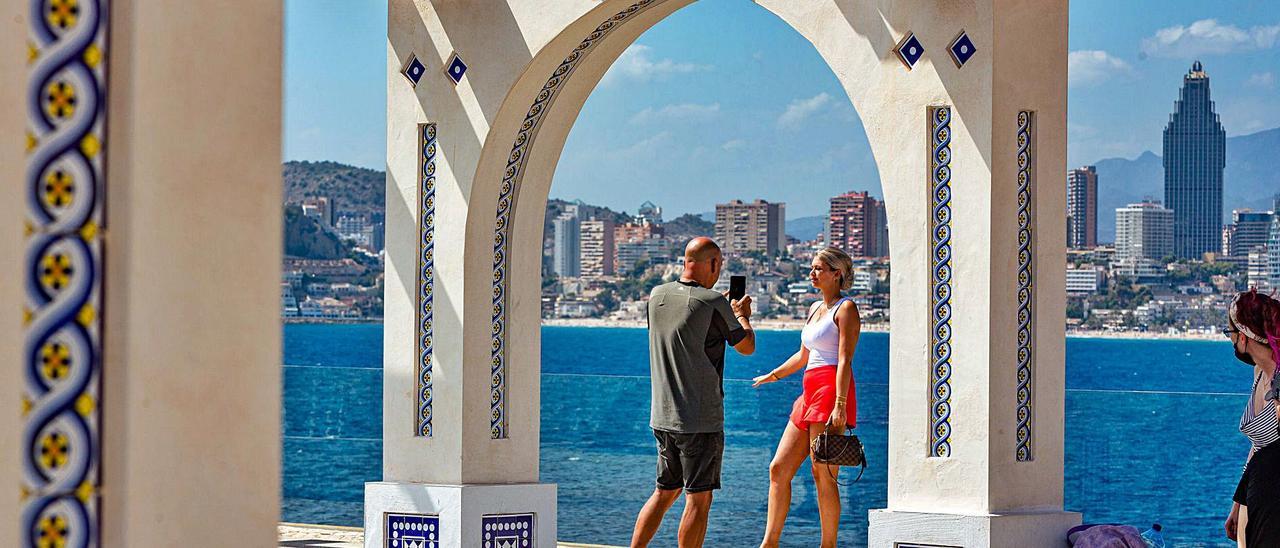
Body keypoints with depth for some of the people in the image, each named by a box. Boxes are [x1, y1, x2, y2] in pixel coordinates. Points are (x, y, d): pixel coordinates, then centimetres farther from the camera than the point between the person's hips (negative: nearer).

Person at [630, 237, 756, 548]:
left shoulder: (657, 296, 6)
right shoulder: (713, 302, -12)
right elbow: (747, 347, 1)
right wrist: (742, 315, 21)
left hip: (662, 417, 7)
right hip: (701, 420, -7)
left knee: (665, 492, 18)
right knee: (698, 499, -1)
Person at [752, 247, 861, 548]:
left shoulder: (845, 308, -4)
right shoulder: (815, 309, 21)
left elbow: (845, 360, -13)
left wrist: (840, 405, -22)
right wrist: (773, 375, 45)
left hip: (832, 391, -9)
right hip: (810, 393, 9)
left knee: (823, 474, -8)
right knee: (779, 469, 4)